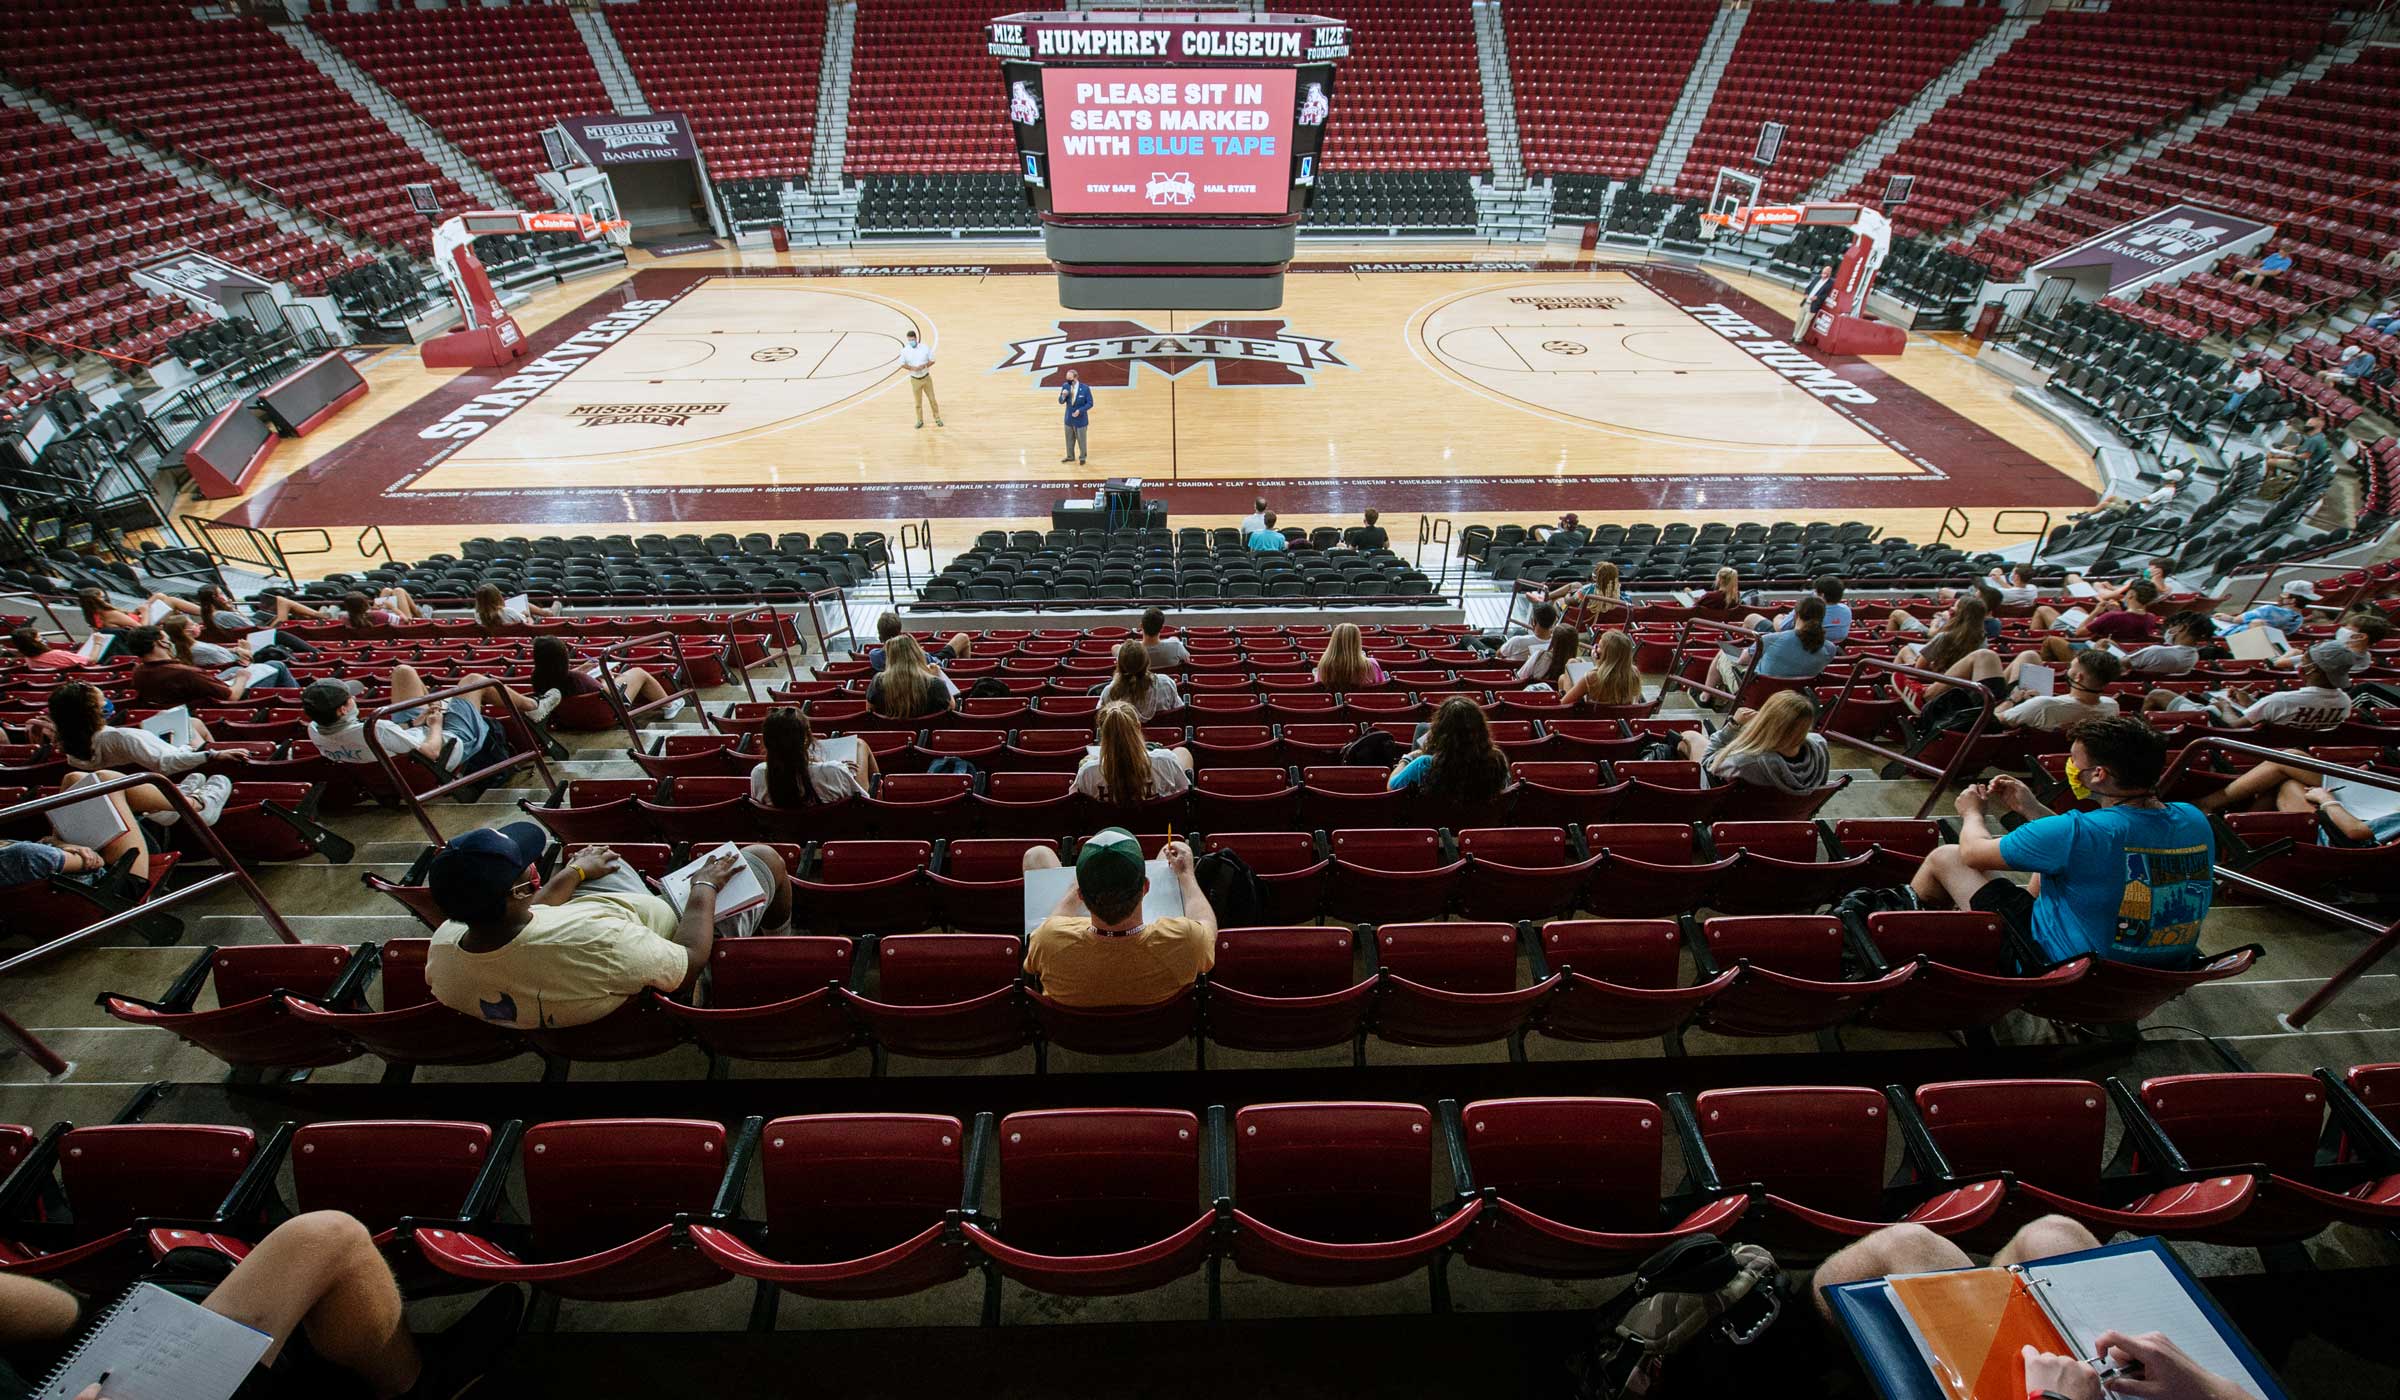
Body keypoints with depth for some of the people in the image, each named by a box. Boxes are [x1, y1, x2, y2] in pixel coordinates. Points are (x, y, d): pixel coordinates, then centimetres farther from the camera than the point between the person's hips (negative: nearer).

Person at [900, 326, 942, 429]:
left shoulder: (925, 347, -10)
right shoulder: (905, 351, -8)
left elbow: (932, 360, -4)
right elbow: (902, 364, -2)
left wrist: (924, 366, -22)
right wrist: (912, 368, -21)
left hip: (926, 378, 0)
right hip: (915, 380, 0)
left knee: (932, 399, 9)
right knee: (918, 402, 9)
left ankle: (937, 418, 25)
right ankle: (920, 421, 24)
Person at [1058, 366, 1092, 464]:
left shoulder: (1085, 388, -16)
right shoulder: (1065, 386, -5)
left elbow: (1090, 403, -11)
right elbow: (1061, 401, 1)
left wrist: (1080, 410, -23)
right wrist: (1063, 396, -22)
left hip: (1080, 419, -4)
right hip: (1069, 418, 4)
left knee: (1081, 439, 8)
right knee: (1069, 439, 17)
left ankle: (1083, 457, 27)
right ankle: (1070, 456, 35)